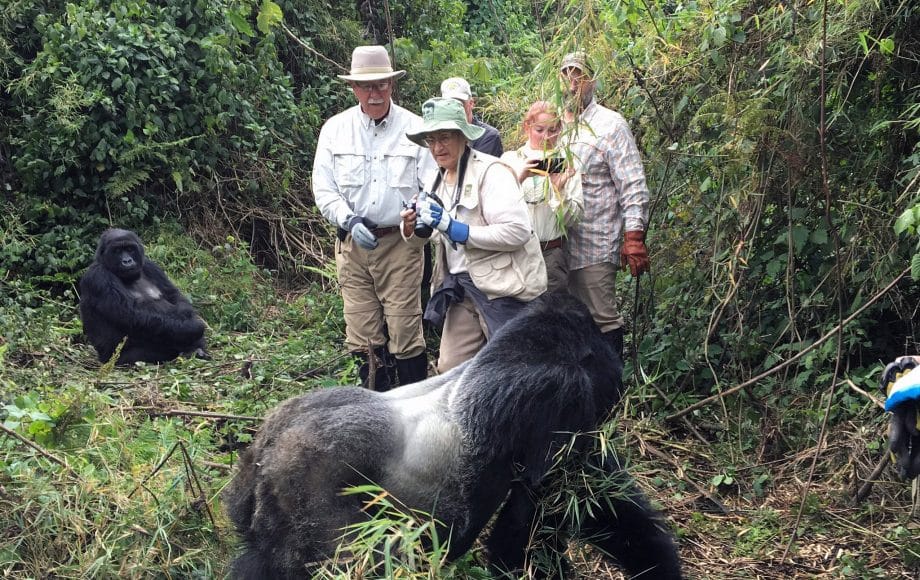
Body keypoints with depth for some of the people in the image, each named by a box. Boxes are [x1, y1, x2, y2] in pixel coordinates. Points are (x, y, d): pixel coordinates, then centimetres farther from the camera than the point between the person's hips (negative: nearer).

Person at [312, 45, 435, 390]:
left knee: (405, 333, -5)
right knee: (363, 337, 5)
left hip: (400, 242, -2)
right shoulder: (335, 129, 5)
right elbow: (323, 189, 5)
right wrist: (349, 221, -13)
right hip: (353, 244, 2)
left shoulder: (414, 128, 0)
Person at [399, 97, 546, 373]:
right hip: (461, 286, 7)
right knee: (450, 369, 7)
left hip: (503, 286, -7)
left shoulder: (490, 171, -14)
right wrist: (412, 225, -7)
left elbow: (518, 231, -24)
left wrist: (454, 228, -23)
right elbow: (417, 239, 17)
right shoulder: (440, 178, 9)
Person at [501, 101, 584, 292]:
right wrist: (518, 178, -17)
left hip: (550, 254, 0)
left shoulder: (566, 164, 7)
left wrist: (559, 190, -15)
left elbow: (571, 219, 1)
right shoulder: (510, 159, 8)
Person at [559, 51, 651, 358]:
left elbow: (634, 187, -8)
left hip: (595, 248, -6)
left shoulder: (610, 125, -3)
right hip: (553, 245, 6)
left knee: (603, 320, -3)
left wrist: (634, 237, -16)